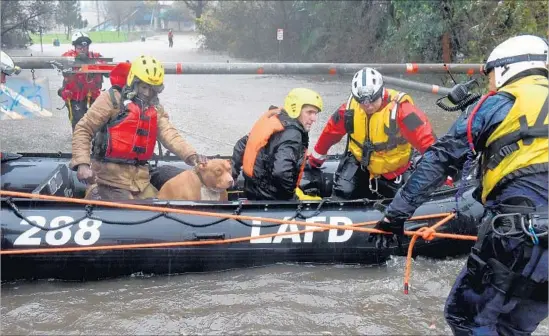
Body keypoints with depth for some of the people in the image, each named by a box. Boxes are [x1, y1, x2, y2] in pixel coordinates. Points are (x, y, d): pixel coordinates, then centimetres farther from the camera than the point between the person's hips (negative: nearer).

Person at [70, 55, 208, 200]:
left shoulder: (156, 108, 11)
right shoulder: (112, 99, -7)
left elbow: (169, 134, -5)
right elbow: (83, 130, -8)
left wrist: (191, 155, -23)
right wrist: (82, 164, -21)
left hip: (140, 178, 6)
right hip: (112, 175, -6)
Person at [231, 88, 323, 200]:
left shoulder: (273, 119, 3)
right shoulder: (292, 135, -24)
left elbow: (242, 145, 11)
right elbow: (281, 171, -38)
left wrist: (233, 173, 16)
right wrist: (290, 193, -19)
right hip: (270, 199, -9)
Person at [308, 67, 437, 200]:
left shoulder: (399, 108, -29)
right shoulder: (350, 107, -17)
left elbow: (424, 138, -34)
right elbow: (330, 132, -2)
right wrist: (315, 159, 9)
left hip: (392, 170, -1)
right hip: (359, 161, 2)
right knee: (343, 192, -19)